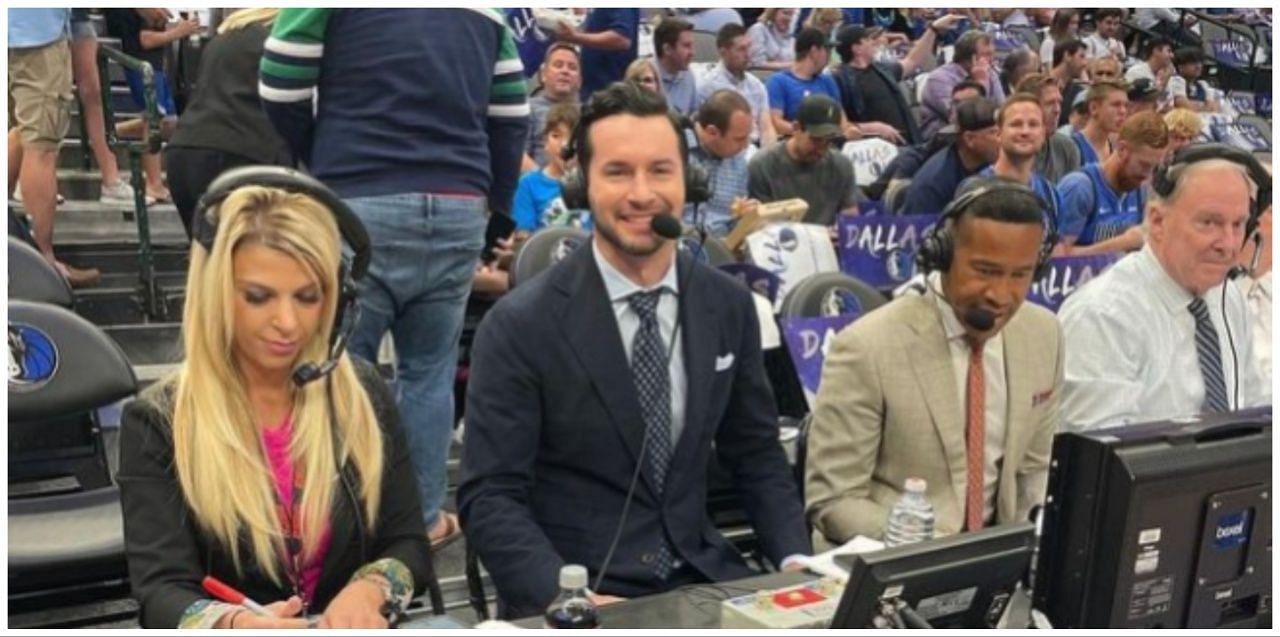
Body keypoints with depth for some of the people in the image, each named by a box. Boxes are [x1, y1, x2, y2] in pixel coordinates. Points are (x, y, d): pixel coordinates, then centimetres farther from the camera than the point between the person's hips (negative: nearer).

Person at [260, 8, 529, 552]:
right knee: (429, 372, 12)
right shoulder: (486, 12, 14)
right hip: (459, 208, 4)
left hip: (359, 204, -3)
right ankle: (424, 519, 16)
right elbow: (511, 114, 14)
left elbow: (279, 91, 4)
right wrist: (493, 202, 23)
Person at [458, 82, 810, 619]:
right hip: (569, 601, -3)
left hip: (700, 579, 4)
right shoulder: (521, 325, -11)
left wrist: (796, 562, -4)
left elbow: (756, 455, 11)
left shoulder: (729, 306, 2)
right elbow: (489, 496, -11)